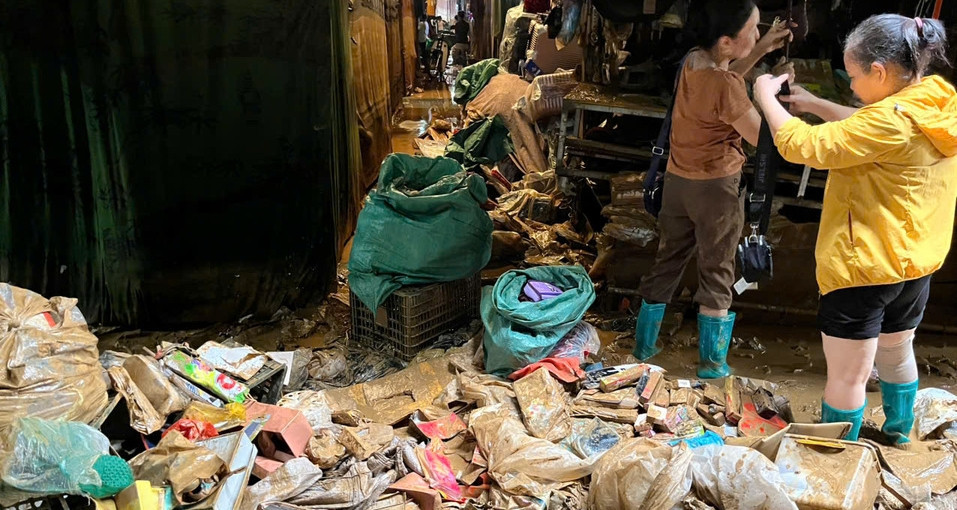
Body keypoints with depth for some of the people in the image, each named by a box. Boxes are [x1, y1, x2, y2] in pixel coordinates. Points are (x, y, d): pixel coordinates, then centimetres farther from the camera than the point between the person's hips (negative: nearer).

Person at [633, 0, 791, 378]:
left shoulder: (694, 60, -2)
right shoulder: (724, 86, -24)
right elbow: (764, 137, -16)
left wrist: (759, 52, 12)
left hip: (678, 180, 7)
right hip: (716, 185, -7)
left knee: (667, 262, 17)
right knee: (716, 273, 7)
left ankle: (644, 344, 27)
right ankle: (712, 362, 18)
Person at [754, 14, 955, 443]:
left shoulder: (891, 121, -27)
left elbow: (801, 146, -24)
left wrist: (767, 98, -9)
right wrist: (815, 105, 10)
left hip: (864, 267, -9)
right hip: (916, 263, 9)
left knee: (847, 374, 6)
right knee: (896, 352, 29)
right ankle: (898, 435, 49)